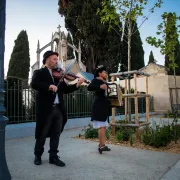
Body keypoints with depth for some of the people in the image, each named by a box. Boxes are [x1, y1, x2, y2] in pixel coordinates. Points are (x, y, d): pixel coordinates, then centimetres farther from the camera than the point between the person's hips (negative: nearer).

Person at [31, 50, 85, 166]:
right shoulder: (39, 73, -1)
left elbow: (66, 90, 11)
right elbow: (34, 84, -20)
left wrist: (78, 84, -3)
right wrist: (49, 86, -33)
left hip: (58, 109, 5)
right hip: (46, 109, -5)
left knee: (56, 135, 11)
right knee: (42, 134, 10)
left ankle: (53, 157, 25)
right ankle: (38, 156, 29)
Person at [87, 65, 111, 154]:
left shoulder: (106, 83, 20)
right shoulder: (96, 80, -3)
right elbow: (89, 87, -21)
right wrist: (100, 86, -35)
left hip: (104, 107, 9)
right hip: (99, 106, -9)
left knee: (103, 126, 10)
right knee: (101, 126, -13)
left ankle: (101, 145, 17)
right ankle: (102, 146, -12)